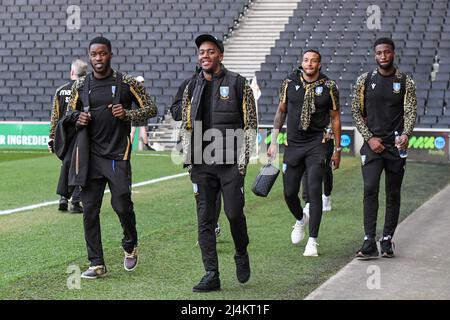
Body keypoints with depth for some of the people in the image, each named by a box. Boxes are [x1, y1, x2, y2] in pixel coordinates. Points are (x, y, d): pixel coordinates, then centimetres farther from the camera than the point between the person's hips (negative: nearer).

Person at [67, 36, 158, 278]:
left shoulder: (127, 83, 1)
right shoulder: (80, 86, 8)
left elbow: (151, 108, 5)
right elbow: (70, 114, 19)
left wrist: (127, 114, -11)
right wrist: (78, 120, -4)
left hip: (118, 155, -3)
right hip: (91, 156, 3)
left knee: (122, 204, -6)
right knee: (89, 209, 1)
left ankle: (130, 246, 25)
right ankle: (96, 264, 9)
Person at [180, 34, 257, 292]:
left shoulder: (238, 84, 0)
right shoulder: (192, 88, 12)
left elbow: (250, 124, 0)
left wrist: (243, 160, -7)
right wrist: (189, 162, 7)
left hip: (231, 163, -3)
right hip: (202, 165, 4)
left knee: (234, 213, -4)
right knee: (205, 220, 1)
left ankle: (242, 255, 26)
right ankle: (212, 275, 6)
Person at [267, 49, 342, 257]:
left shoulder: (328, 87, -1)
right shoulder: (289, 84, 3)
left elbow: (335, 118, 7)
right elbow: (281, 111, 13)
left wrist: (337, 149, 6)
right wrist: (273, 142, 10)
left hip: (316, 144, -2)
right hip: (293, 144, 2)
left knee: (314, 191, -10)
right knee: (289, 192, 6)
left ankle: (312, 241, -5)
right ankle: (301, 220, 39)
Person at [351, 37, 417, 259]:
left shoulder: (406, 82, 3)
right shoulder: (364, 80, 4)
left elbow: (411, 112, -3)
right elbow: (356, 112, 6)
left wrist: (406, 135, -22)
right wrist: (369, 138, -5)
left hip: (396, 144, 1)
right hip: (372, 143, 0)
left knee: (393, 194, 5)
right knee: (370, 189, -14)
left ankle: (387, 241, 15)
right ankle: (369, 243, -16)